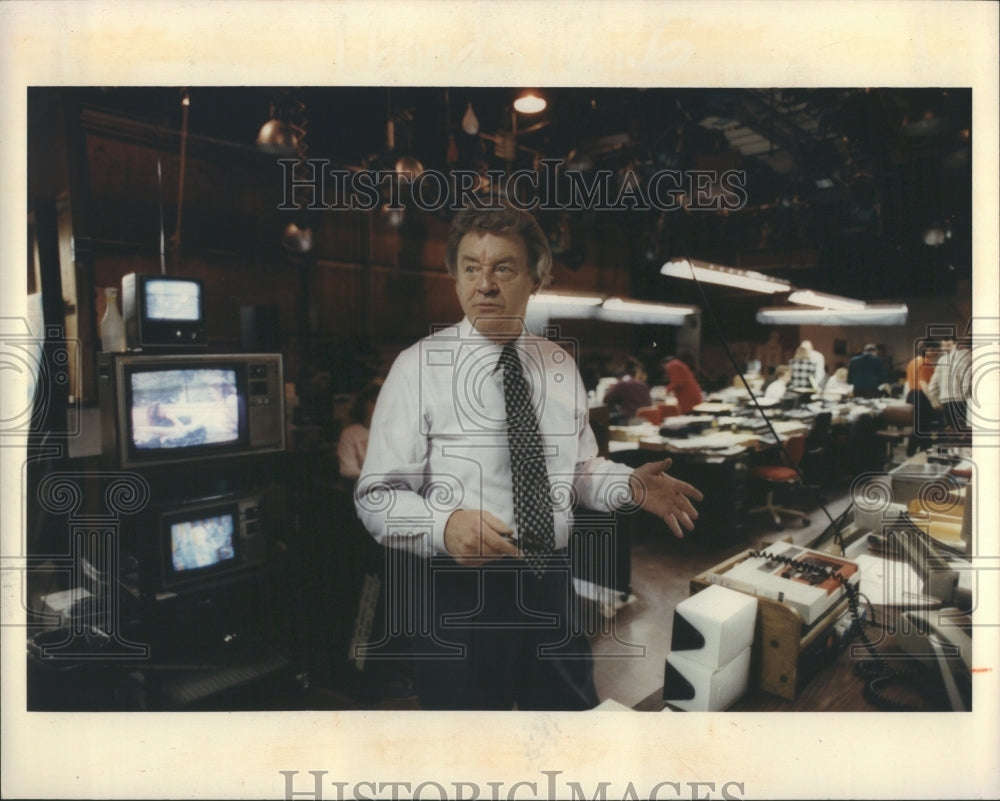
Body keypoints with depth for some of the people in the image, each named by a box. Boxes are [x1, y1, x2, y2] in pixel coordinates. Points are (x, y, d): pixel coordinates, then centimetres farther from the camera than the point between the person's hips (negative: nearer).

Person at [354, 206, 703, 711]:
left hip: (551, 587, 5)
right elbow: (376, 496, -11)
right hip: (462, 591, -4)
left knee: (573, 707, 21)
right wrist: (443, 526, -29)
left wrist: (631, 486, -5)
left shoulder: (561, 366, 5)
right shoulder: (419, 367, -10)